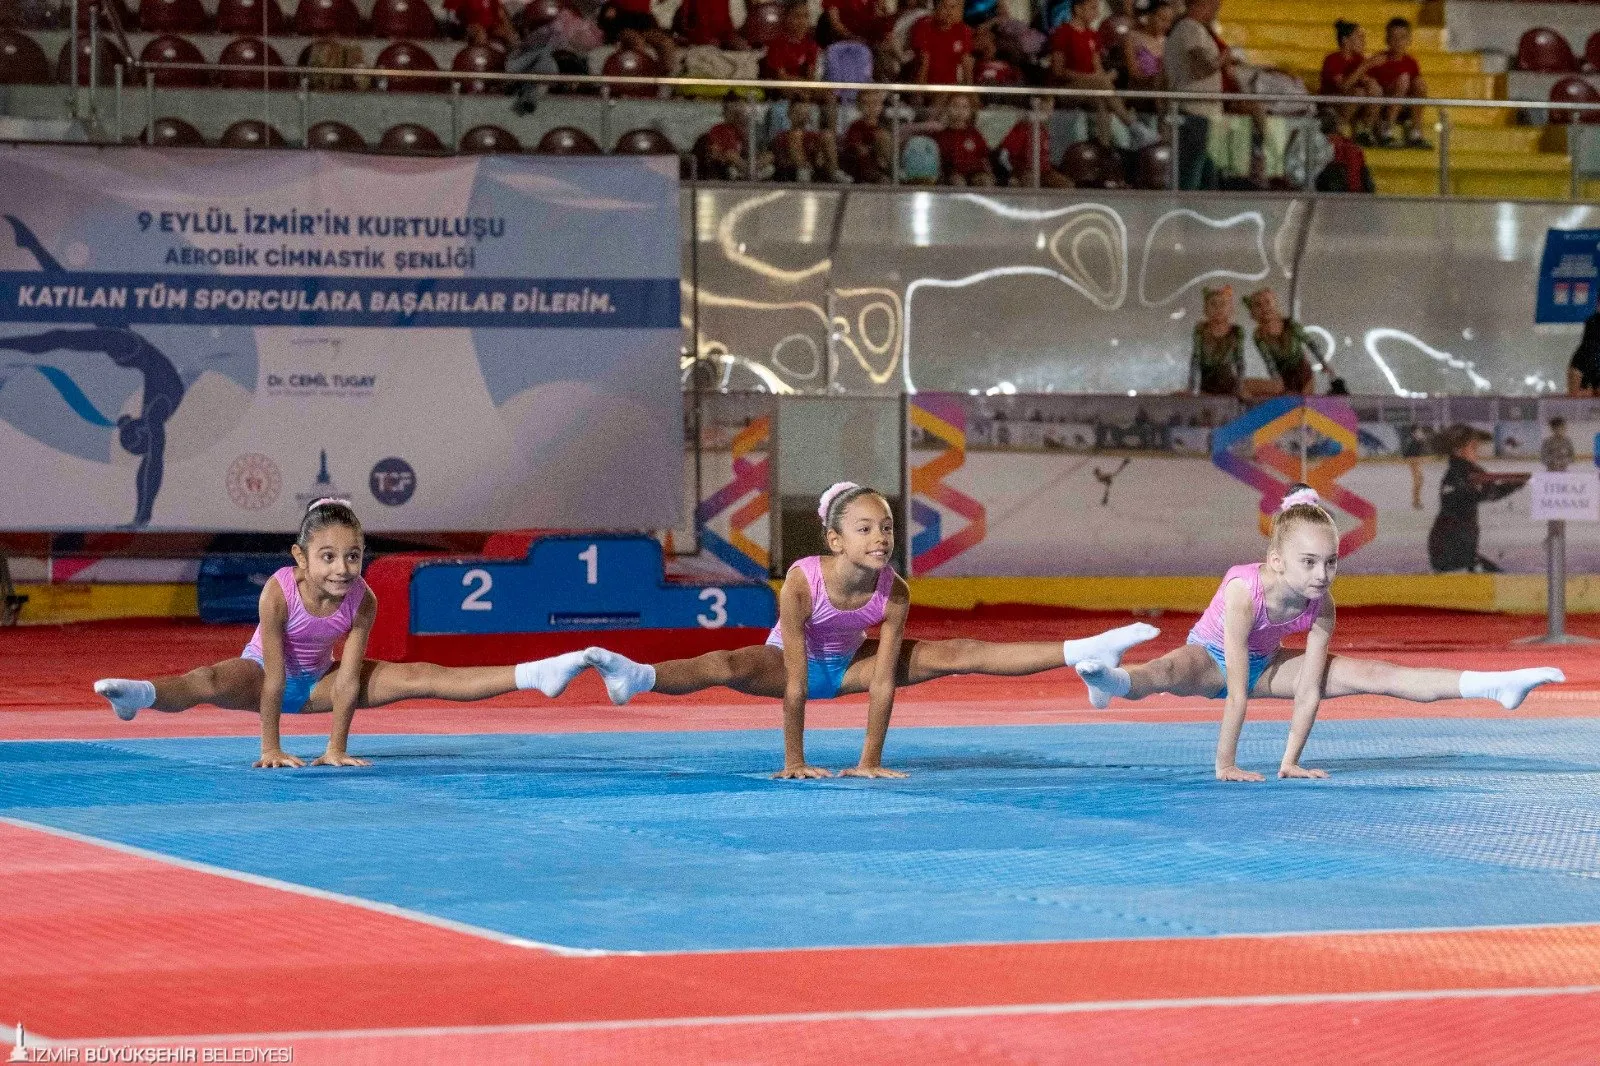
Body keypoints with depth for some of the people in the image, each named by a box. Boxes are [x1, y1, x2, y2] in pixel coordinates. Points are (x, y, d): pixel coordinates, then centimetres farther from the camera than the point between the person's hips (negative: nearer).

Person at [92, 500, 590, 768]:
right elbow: (272, 676, -29)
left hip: (316, 681, 3)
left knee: (418, 677, -8)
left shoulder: (362, 601, -22)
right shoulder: (278, 592, -32)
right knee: (210, 682, -39)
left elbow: (349, 679, -19)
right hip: (262, 672, -3)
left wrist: (337, 748, -18)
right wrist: (271, 748, -27)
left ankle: (533, 675, -13)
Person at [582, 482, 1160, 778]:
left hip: (848, 664, 4)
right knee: (729, 666, -38)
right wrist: (794, 762, -30)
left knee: (955, 655, -6)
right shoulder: (802, 581, -35)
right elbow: (794, 680, -33)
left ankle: (1080, 652, -5)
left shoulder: (894, 593, -26)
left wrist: (870, 761, -20)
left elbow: (883, 682, -22)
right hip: (793, 661, -4)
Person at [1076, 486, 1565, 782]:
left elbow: (1309, 690, -18)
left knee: (1372, 675, -5)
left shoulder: (1322, 606, -22)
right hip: (1209, 656, -5)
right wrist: (1225, 764, -34)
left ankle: (1493, 686, -9)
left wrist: (1290, 762, -17)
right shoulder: (1244, 591, -37)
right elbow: (1237, 691, -36)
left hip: (1263, 664, 5)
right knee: (1174, 673, -42)